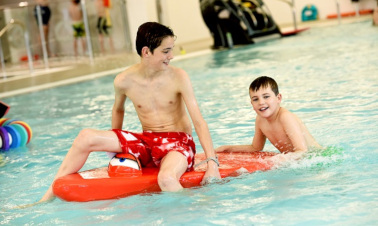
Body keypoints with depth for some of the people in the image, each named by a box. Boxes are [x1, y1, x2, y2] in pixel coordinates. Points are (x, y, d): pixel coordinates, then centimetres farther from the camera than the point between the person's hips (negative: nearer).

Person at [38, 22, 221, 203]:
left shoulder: (178, 77, -11)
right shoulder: (124, 81, -4)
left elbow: (199, 122, -13)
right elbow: (118, 109, 19)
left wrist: (212, 162, -21)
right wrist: (114, 145, 19)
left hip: (178, 143, -4)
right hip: (147, 143, 4)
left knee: (166, 179, -40)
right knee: (86, 137, -11)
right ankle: (47, 198, -6)